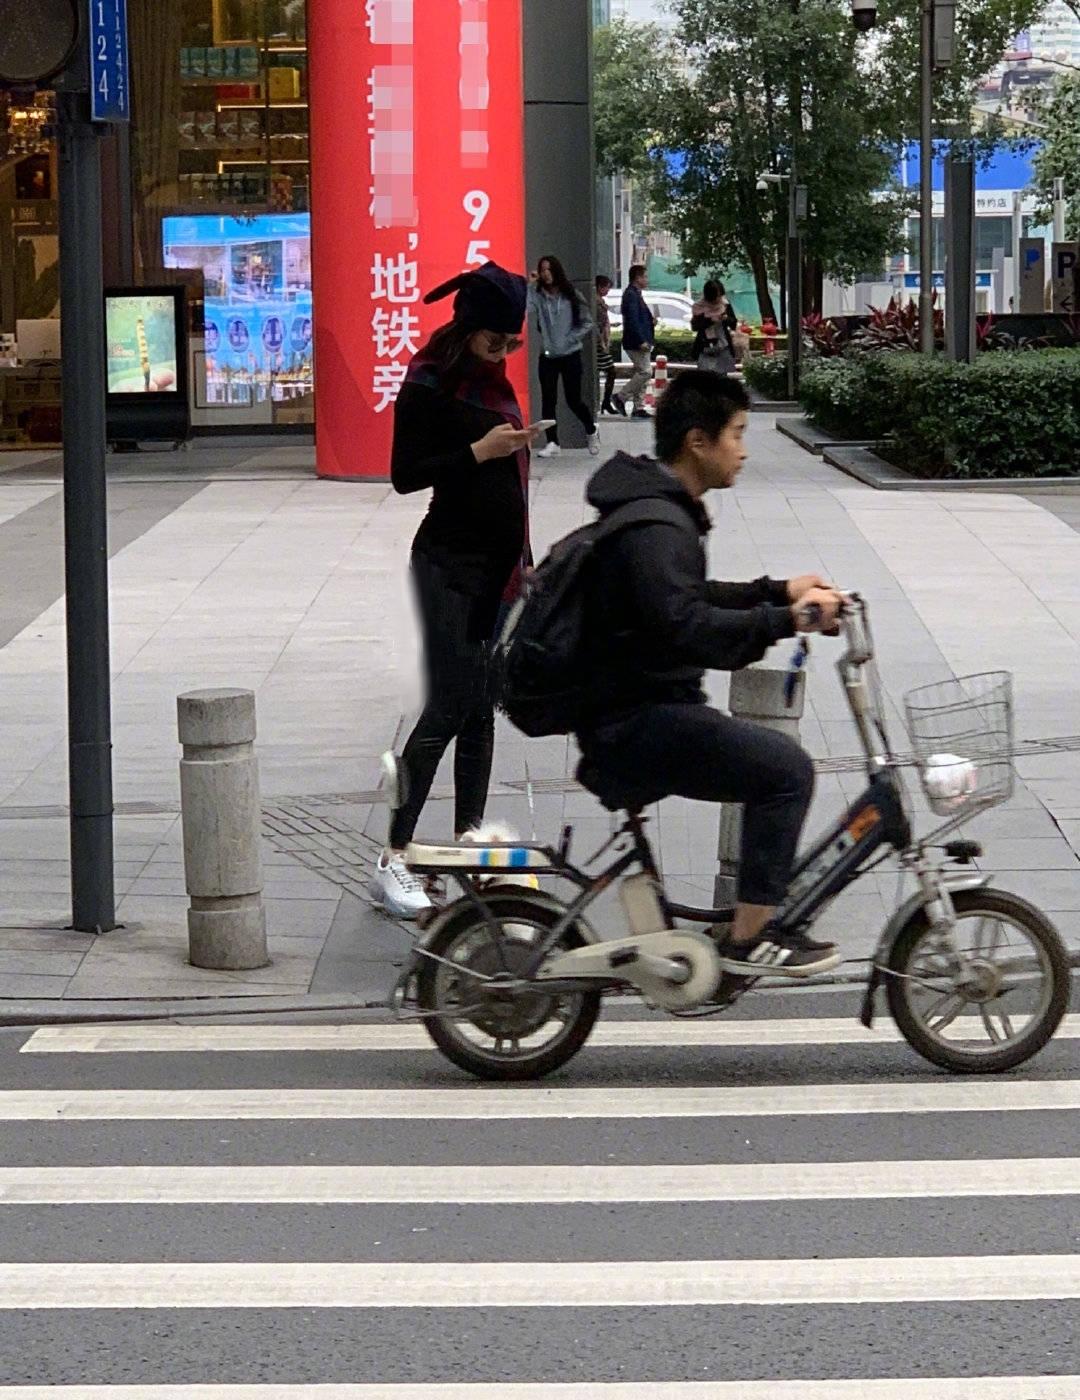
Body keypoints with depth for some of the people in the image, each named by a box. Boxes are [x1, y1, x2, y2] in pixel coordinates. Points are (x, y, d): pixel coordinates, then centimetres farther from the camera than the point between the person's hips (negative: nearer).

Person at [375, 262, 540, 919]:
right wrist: (480, 451, -21)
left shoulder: (493, 377, 14)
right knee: (448, 709, -11)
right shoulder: (430, 385, -11)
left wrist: (522, 562, 22)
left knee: (481, 708, 11)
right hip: (452, 563, -8)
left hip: (498, 563, 8)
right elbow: (405, 475, -14)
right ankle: (394, 857, -9)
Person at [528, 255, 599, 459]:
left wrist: (572, 339, -9)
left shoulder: (572, 295, -2)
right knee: (548, 401, 0)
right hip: (547, 356, 2)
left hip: (570, 355, -2)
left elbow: (587, 322, 2)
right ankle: (552, 443, 6)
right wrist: (530, 285, -19)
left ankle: (591, 432, 26)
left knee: (574, 400, 1)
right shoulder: (538, 296, -1)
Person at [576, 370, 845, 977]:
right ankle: (749, 937, -13)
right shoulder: (654, 527, -20)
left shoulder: (664, 511, 14)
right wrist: (786, 619, -33)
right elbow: (684, 626, -34)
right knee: (785, 767, -18)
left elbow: (689, 598, 28)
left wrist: (778, 591, 16)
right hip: (637, 725, -11)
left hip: (644, 710, 11)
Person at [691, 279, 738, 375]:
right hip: (705, 349, -2)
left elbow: (734, 325, 3)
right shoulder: (699, 307, -6)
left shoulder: (725, 305, 0)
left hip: (723, 348, 2)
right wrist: (709, 320, -23)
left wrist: (726, 318, -18)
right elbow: (694, 326, -12)